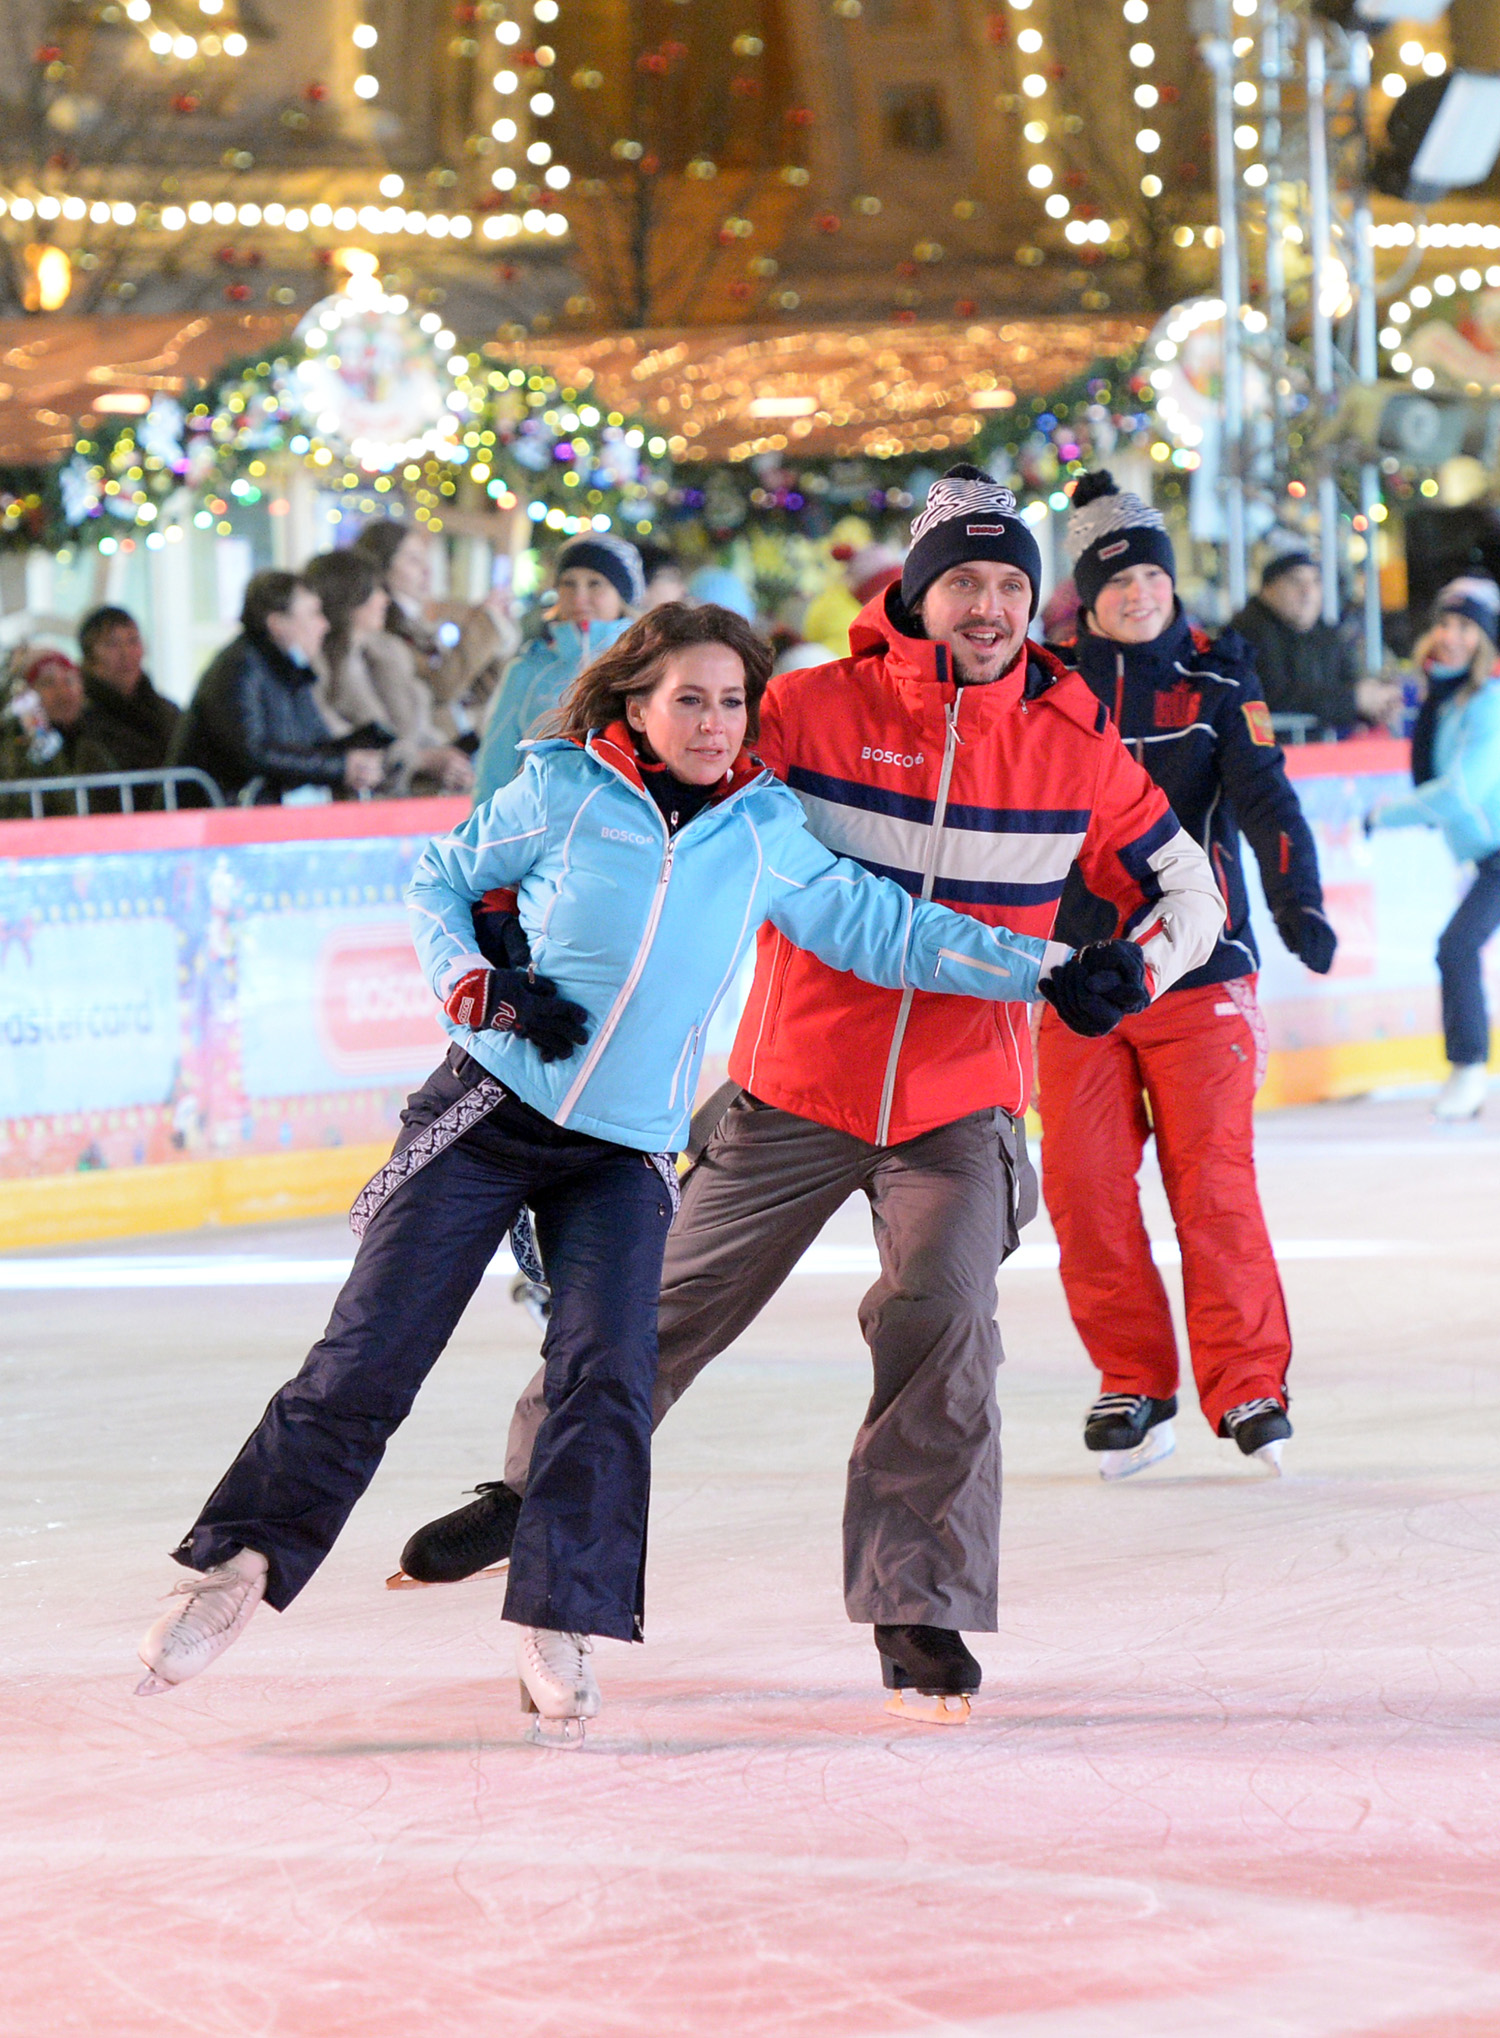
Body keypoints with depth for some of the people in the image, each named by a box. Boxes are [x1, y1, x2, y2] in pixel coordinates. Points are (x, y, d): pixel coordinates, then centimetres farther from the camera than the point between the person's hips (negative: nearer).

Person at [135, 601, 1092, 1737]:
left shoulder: (766, 835, 0)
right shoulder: (564, 794, -6)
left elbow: (878, 927, 2)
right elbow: (440, 879, 6)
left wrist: (1039, 967, -3)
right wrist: (474, 986, -10)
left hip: (628, 1154, 2)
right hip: (491, 1114, -2)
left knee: (607, 1377, -14)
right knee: (367, 1362, -4)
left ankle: (561, 1626, -3)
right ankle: (239, 1562, 9)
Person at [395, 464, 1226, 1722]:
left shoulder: (1074, 746, -4)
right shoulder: (816, 712, -12)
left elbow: (1185, 886, 8)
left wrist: (1131, 968, -14)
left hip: (958, 1109, 0)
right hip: (795, 1088, 0)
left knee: (939, 1324, -17)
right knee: (671, 1301, 8)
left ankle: (921, 1614, -5)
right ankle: (535, 1495, 32)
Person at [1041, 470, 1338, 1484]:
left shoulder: (1215, 681, 2)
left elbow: (1264, 797, -9)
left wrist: (1298, 905, -25)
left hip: (1196, 965, -2)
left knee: (1213, 1183, -8)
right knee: (1085, 1189, -3)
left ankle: (1247, 1387, 2)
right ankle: (1134, 1383, 11)